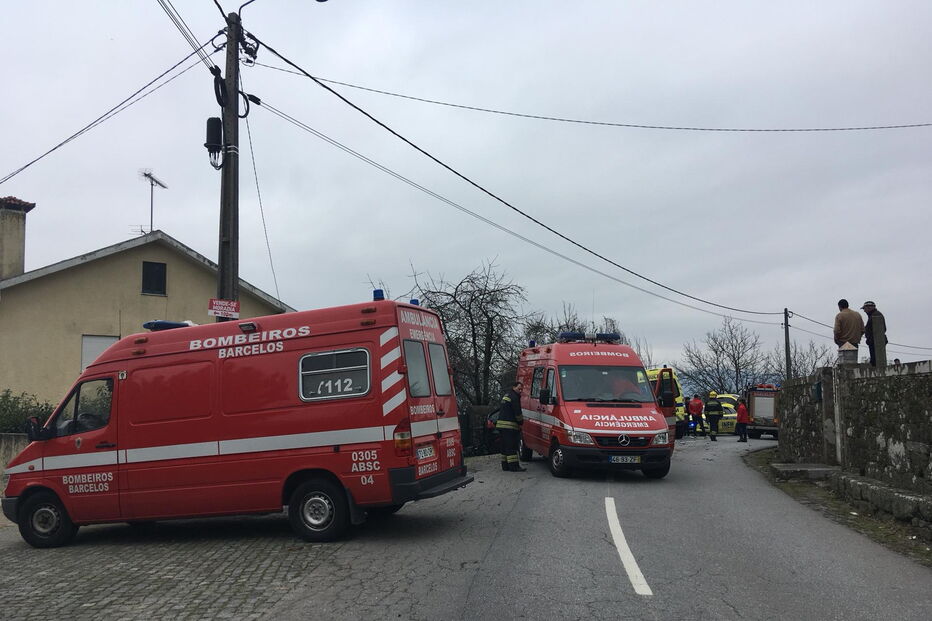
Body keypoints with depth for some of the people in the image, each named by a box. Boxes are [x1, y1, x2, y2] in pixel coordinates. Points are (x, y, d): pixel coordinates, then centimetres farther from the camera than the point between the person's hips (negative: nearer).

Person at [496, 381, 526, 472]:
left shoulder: (506, 396, 22)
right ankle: (514, 466, -11)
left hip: (501, 424, 10)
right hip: (509, 425, -10)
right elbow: (517, 412, -14)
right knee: (511, 447, -10)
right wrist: (521, 422, 2)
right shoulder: (514, 397, -10)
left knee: (505, 446, 12)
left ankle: (505, 466, 14)